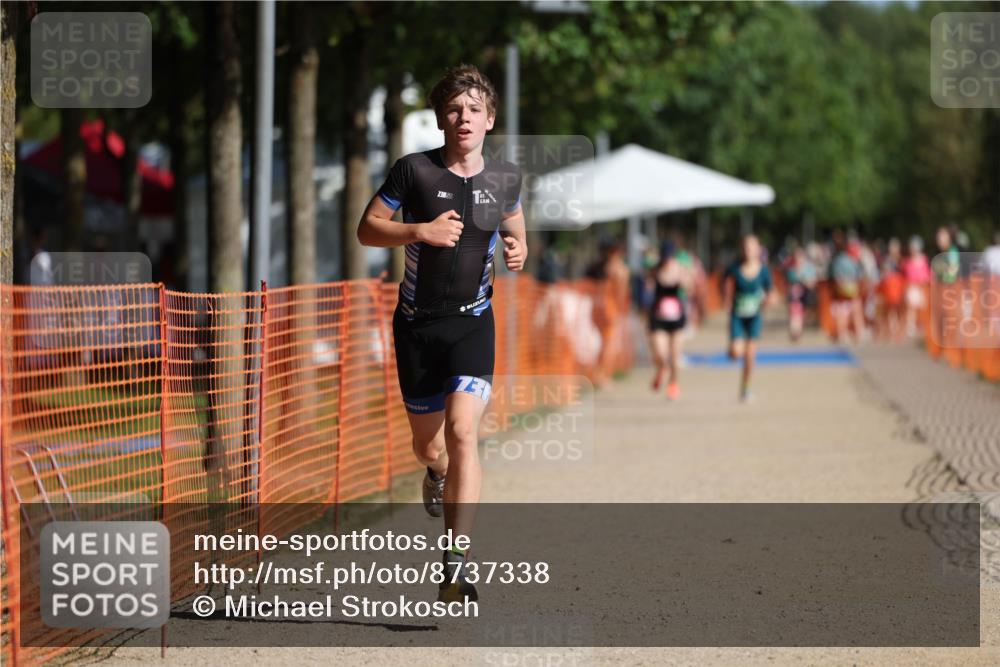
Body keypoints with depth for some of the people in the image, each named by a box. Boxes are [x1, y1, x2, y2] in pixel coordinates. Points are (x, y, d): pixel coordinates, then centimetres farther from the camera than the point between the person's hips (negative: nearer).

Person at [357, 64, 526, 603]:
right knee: (426, 445, 11)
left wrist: (518, 251, -2)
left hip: (472, 322, 0)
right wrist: (419, 230, -18)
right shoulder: (414, 170, -6)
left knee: (462, 431, -20)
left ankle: (458, 563, -22)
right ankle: (438, 474, 53)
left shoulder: (505, 178, 3)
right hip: (417, 322, 0)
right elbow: (367, 229, -1)